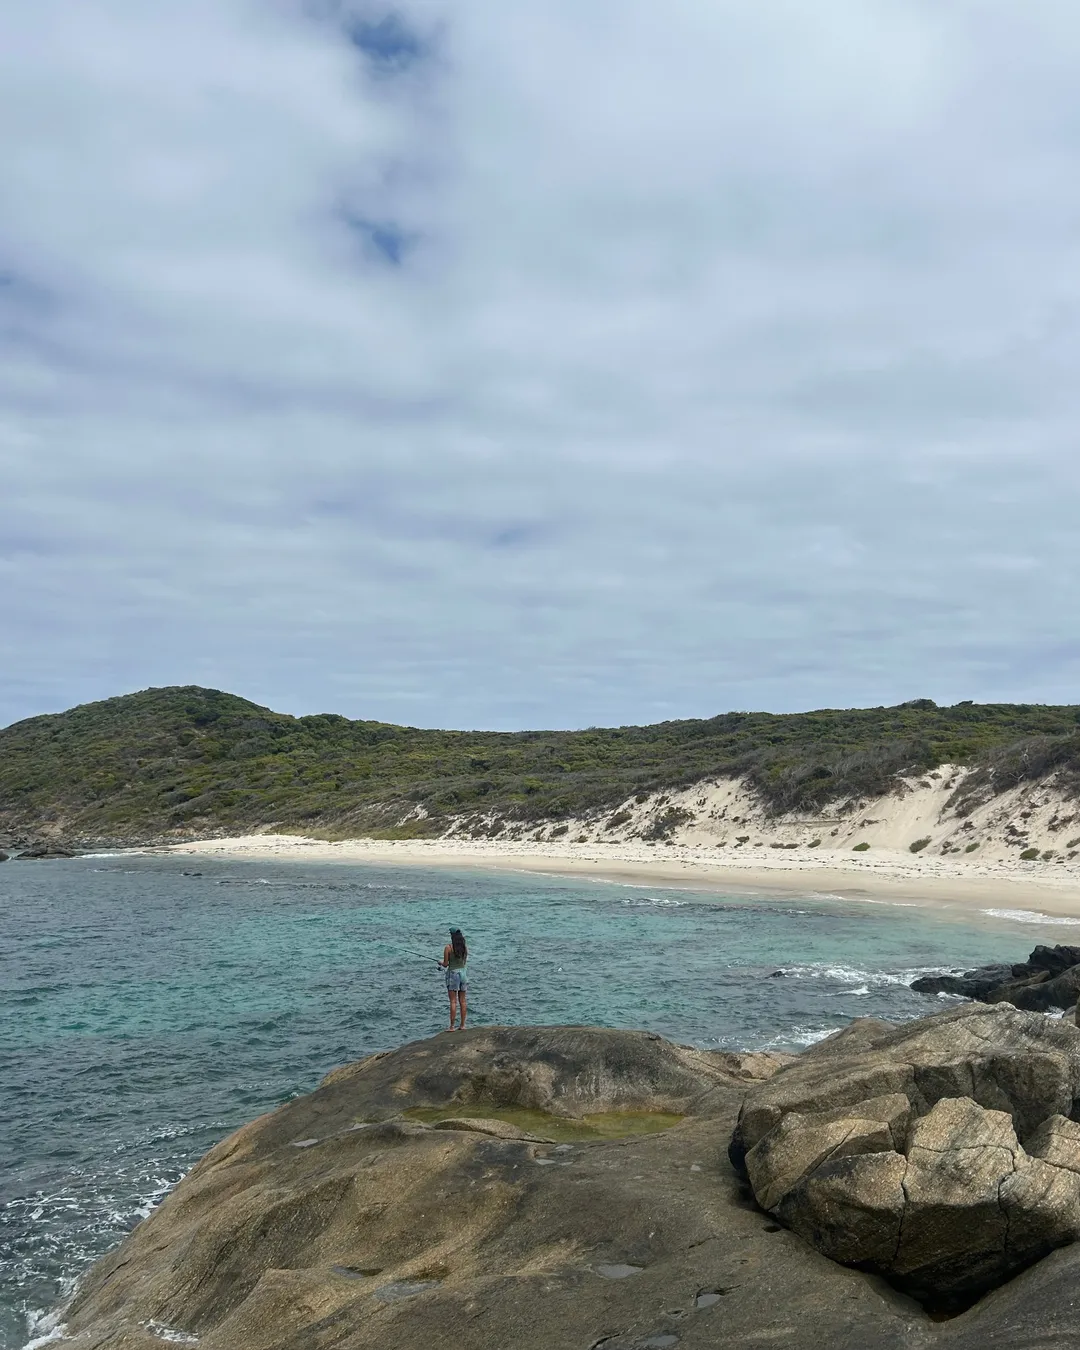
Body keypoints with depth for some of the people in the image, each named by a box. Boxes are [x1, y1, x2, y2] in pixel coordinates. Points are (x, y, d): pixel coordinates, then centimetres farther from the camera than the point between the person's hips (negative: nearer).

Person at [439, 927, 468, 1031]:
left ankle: (452, 1026, -1)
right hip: (463, 973, 4)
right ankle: (462, 1025, 14)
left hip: (452, 973, -4)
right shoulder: (465, 947, 3)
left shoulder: (448, 947, -11)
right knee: (463, 1001, 9)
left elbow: (445, 964, -9)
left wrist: (441, 962, 12)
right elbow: (465, 962, 10)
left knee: (453, 1001, -2)